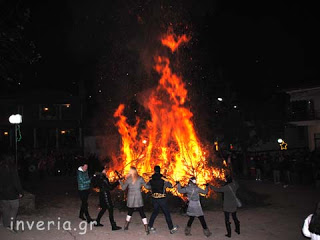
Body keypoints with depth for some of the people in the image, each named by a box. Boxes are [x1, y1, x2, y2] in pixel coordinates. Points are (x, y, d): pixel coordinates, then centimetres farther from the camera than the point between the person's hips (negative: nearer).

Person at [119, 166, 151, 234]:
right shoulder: (140, 179, -4)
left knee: (130, 212, 22)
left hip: (130, 200, 1)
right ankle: (146, 229, -3)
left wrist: (120, 181, 15)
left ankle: (126, 226, 29)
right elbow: (147, 186, -1)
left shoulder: (128, 179, -4)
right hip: (138, 200, -1)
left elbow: (123, 188, 2)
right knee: (142, 214, 3)